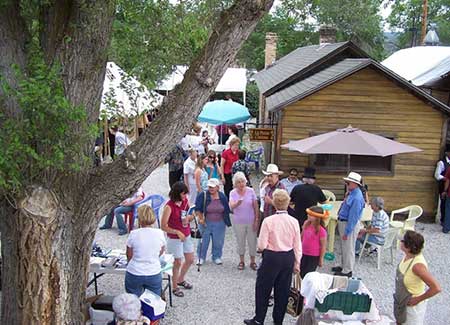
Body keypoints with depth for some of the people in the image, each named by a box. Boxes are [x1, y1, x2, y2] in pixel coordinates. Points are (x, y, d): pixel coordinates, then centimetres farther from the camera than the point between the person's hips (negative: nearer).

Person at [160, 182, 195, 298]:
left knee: (190, 260, 17)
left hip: (187, 236, 7)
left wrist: (189, 217, -11)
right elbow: (163, 226, -19)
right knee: (177, 263, 5)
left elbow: (191, 216, 11)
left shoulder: (185, 201, -4)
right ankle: (175, 287, 25)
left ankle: (180, 280, 42)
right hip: (175, 238, -7)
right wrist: (177, 232, -24)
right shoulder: (169, 206, -22)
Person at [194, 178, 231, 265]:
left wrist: (227, 221, 9)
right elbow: (198, 209, -6)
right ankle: (201, 257, 26)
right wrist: (201, 219, -12)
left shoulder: (222, 197, -1)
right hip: (206, 223, -2)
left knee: (218, 241, 12)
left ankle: (217, 257, 31)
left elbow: (226, 210, 9)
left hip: (219, 223, 2)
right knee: (203, 241, 8)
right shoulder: (203, 196, -11)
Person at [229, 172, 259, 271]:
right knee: (240, 242, 13)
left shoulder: (251, 191, -7)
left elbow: (256, 207, -3)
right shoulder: (233, 193, -7)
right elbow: (231, 206, -23)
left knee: (252, 242, 7)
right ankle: (241, 261, 30)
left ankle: (252, 261, 25)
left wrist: (256, 220, -5)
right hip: (238, 222, 0)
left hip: (251, 221, 0)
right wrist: (237, 203, -45)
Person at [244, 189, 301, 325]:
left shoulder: (268, 221, -18)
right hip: (288, 258, 4)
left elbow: (262, 246, -16)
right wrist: (297, 263, 11)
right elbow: (297, 246, -1)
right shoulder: (294, 222, -7)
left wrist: (261, 247, 7)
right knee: (283, 290, 17)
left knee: (263, 289, 13)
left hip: (271, 258, -4)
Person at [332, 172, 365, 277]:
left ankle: (347, 271, 17)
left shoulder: (357, 198, -26)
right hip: (342, 222, 10)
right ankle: (344, 266, 38)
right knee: (343, 247, 22)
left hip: (350, 225, -10)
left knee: (348, 248, 4)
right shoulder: (351, 193, 5)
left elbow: (353, 217, -25)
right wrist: (339, 223, 19)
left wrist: (347, 232, -21)